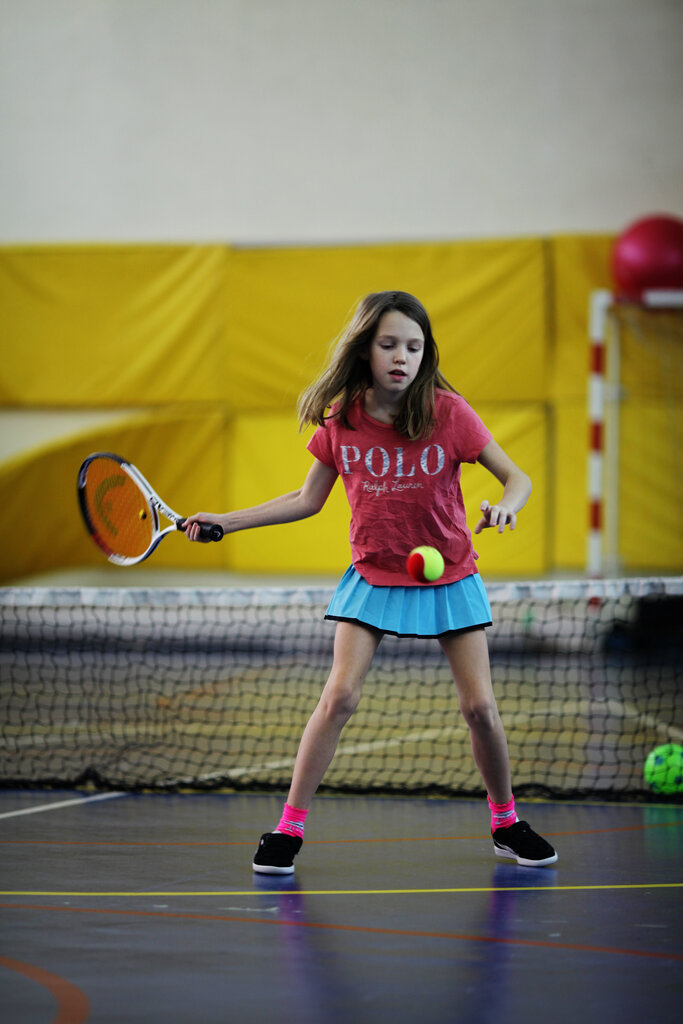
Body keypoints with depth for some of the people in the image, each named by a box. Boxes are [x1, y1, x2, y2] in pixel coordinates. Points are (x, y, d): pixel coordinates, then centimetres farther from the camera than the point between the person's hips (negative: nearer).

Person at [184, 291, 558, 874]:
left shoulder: (447, 411, -14)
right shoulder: (341, 419, -6)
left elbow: (517, 478, -8)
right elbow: (307, 500, 8)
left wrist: (505, 508, -31)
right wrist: (226, 522, 3)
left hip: (449, 578, -1)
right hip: (373, 578, 1)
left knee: (479, 705, -4)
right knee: (340, 696, -12)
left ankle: (505, 823, 18)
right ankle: (289, 828, -3)